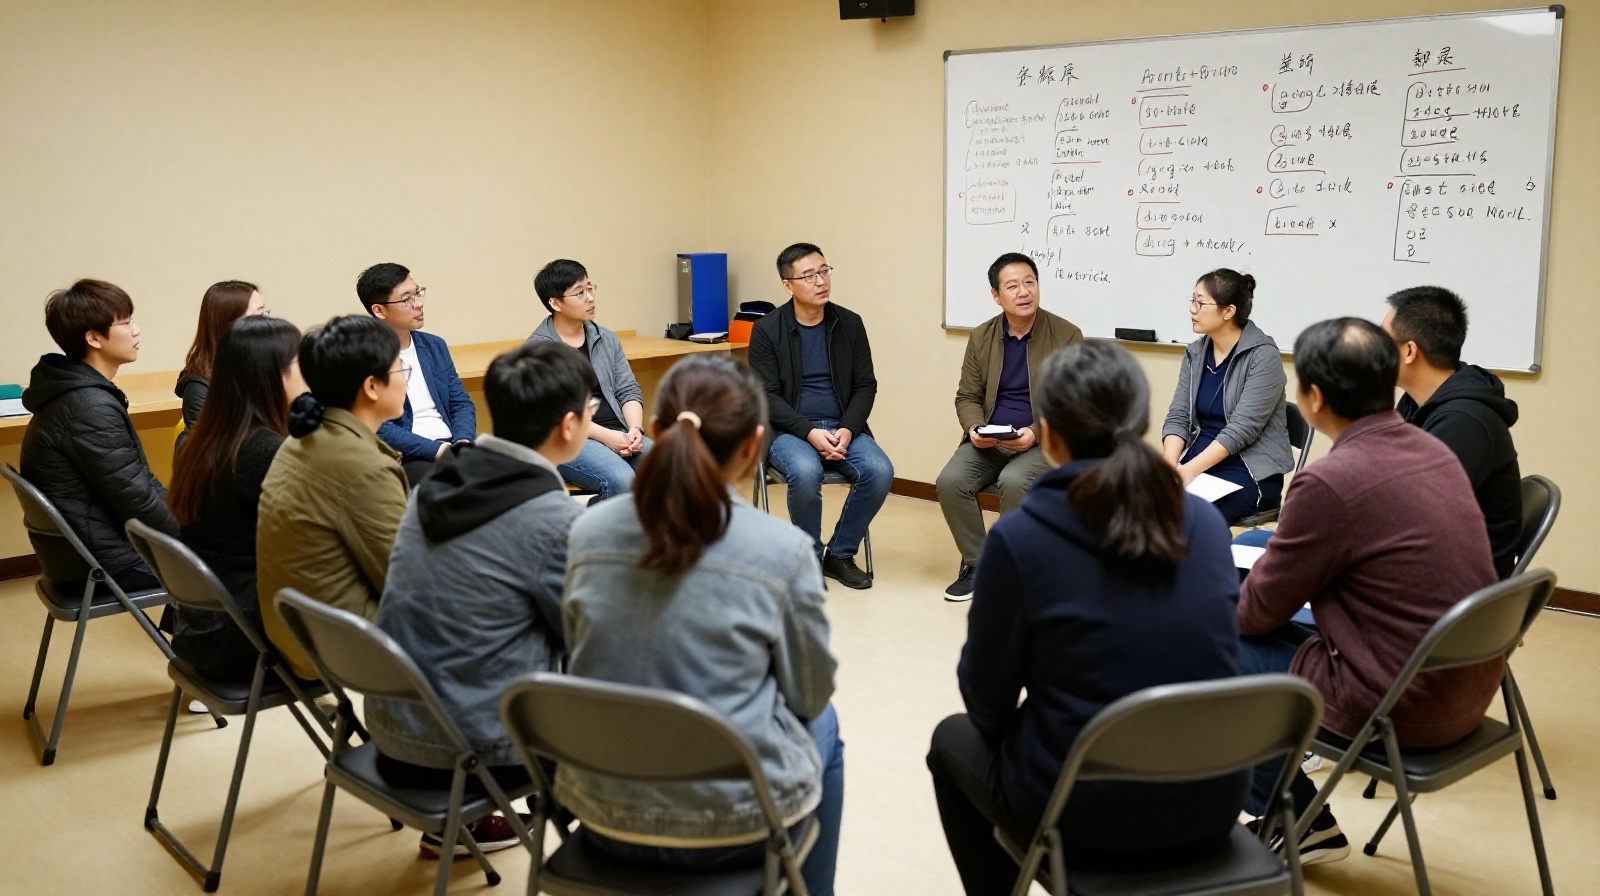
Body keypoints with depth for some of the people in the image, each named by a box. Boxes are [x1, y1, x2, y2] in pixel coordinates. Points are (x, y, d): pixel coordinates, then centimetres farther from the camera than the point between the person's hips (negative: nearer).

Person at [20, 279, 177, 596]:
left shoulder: (79, 391, 7)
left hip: (90, 543, 9)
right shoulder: (90, 408, -23)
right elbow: (137, 502, -22)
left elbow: (136, 479, 12)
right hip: (106, 561, -9)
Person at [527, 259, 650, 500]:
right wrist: (605, 436, -18)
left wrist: (635, 429, -7)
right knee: (621, 480, -33)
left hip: (617, 433, 5)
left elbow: (629, 391, 14)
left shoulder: (606, 339, 15)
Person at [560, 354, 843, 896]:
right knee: (822, 725, 28)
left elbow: (584, 661, 8)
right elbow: (809, 694, -3)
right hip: (732, 823, -4)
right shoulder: (782, 550, -16)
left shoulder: (588, 532, -6)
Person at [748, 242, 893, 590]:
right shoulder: (766, 331, -3)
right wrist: (810, 433, -21)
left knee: (880, 471, -25)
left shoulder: (850, 323, 6)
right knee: (805, 473, -35)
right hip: (789, 429, -3)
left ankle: (840, 555, -3)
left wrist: (847, 430, -13)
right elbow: (767, 396, -7)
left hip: (844, 427, 3)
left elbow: (865, 385, 5)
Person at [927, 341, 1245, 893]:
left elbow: (986, 701, -5)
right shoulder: (1206, 523, -1)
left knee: (954, 738, 26)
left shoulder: (1020, 537, -15)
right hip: (1210, 806, 5)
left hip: (1085, 817, -5)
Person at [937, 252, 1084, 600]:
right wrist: (974, 428, -10)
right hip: (988, 441, 4)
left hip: (1044, 441, -4)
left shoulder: (1067, 336, -4)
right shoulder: (981, 337, 7)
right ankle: (977, 564, -4)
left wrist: (1036, 433, -20)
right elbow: (967, 397, 12)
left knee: (1014, 480, -33)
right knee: (951, 480, -23)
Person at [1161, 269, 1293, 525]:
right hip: (1199, 460, 5)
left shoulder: (1263, 356, -11)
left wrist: (1191, 469, -27)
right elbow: (1178, 416, 4)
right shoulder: (1195, 353, 8)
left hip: (1251, 469, -5)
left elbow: (1241, 428, -18)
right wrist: (1170, 465, -14)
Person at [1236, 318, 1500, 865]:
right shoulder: (1433, 451, 3)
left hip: (1404, 707, -8)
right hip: (1470, 688, 8)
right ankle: (1303, 822, 29)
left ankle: (1302, 824, 19)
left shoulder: (1330, 482, -22)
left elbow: (1260, 608, -9)